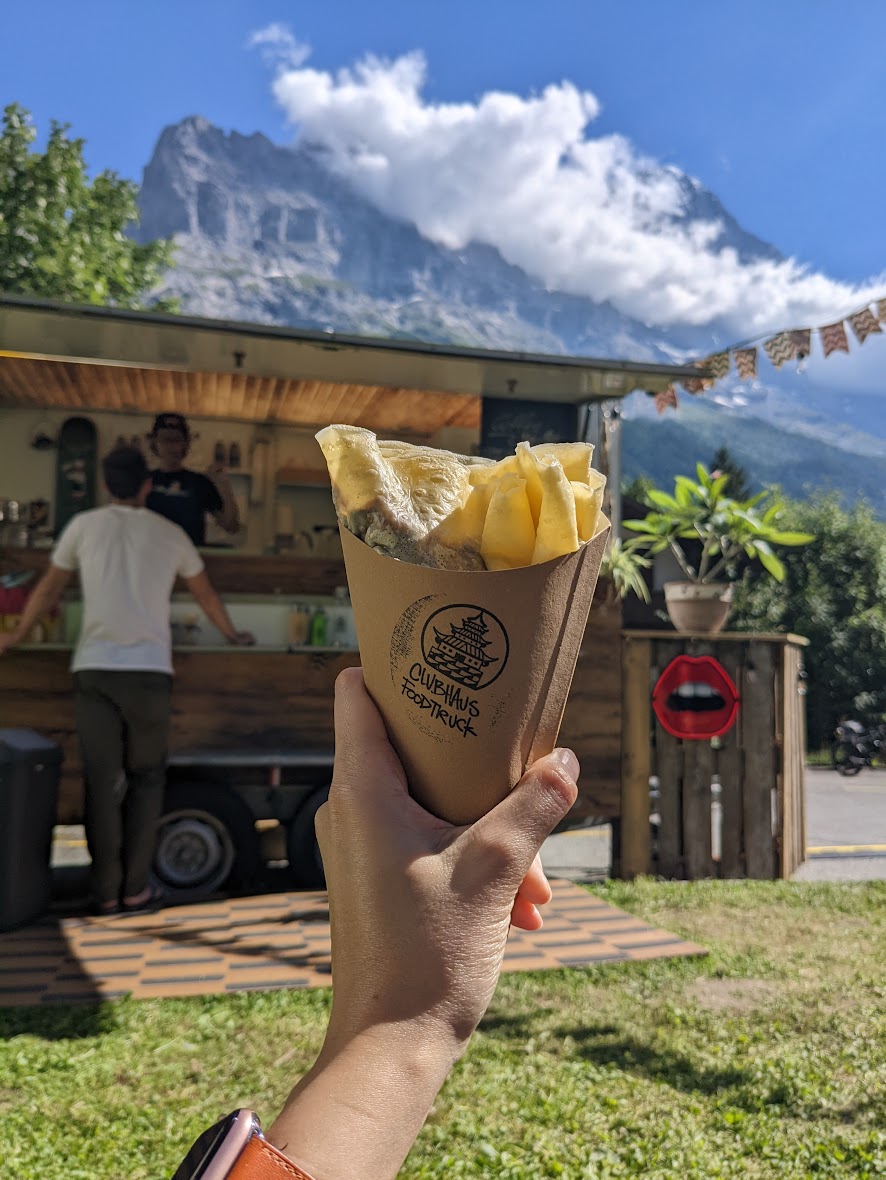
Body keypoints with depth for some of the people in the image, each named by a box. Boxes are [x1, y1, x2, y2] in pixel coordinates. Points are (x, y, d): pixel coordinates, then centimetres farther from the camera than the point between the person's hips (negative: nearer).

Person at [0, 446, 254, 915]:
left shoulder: (84, 525, 10)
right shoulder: (171, 534, 11)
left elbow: (47, 591, 21)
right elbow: (206, 595, 26)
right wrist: (233, 635, 44)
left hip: (95, 670, 0)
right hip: (150, 671, 0)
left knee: (103, 783, 5)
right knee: (146, 779, 12)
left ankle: (106, 890, 9)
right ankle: (135, 886, 11)